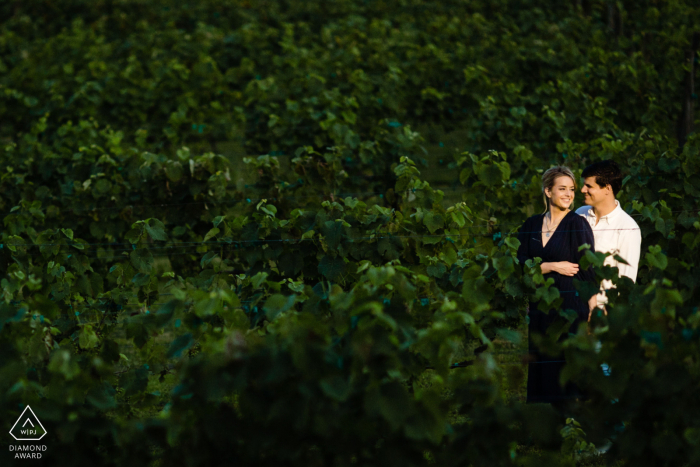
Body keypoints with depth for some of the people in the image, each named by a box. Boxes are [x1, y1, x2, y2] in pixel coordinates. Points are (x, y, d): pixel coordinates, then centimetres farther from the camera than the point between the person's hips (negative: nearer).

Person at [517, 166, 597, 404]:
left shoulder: (578, 225, -5)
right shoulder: (532, 225, 9)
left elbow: (589, 272, -9)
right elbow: (521, 263, 4)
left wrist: (591, 313, -14)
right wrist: (553, 266, -10)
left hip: (571, 306, -5)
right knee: (544, 374, 7)